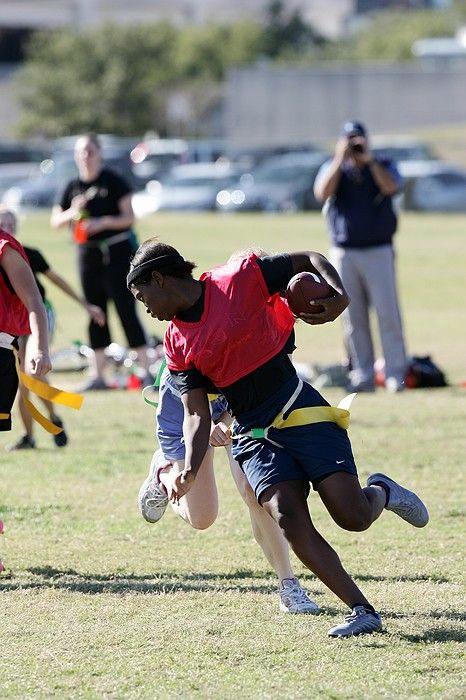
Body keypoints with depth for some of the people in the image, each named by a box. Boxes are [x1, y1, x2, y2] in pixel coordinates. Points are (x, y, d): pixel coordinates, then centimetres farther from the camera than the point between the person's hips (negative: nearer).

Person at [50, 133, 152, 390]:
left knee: (126, 310, -9)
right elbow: (55, 220, 9)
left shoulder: (113, 182, -6)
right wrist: (73, 212, -11)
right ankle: (97, 375, 13)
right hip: (88, 253, 5)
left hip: (117, 252, -5)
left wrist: (102, 222, -23)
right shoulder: (73, 187, 9)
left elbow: (129, 217, -9)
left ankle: (146, 370, -6)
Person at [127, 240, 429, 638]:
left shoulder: (241, 280, -6)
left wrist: (340, 295, -20)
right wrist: (190, 470, -14)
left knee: (354, 517, -14)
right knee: (288, 518, -20)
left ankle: (381, 493, 23)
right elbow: (197, 412, 3)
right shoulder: (177, 344, 7)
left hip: (299, 412, -4)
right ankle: (363, 612, -15)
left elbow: (311, 260, 1)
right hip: (253, 436, 4)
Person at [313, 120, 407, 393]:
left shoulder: (384, 166, 8)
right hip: (343, 254, 2)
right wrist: (341, 160, -10)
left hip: (378, 252, -2)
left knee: (388, 314, -7)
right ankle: (363, 376, 7)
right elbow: (323, 193, -9)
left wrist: (369, 159, -13)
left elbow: (391, 187, -14)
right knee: (353, 319, 2)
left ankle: (396, 374, -6)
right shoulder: (333, 169, 11)